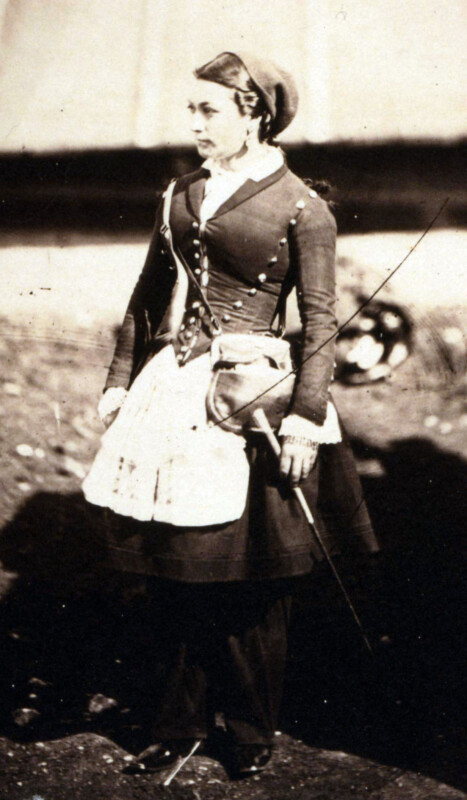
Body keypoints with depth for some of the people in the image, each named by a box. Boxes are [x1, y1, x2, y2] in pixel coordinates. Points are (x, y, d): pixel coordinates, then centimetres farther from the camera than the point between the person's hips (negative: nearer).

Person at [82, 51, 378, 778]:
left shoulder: (301, 209, -6)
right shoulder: (182, 196, 10)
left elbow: (321, 321, -8)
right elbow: (148, 295, 16)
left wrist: (306, 417, -14)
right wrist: (121, 380, 15)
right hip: (171, 390, 5)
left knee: (247, 580, 4)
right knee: (174, 568, 10)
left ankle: (252, 730, 24)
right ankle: (182, 722, 27)